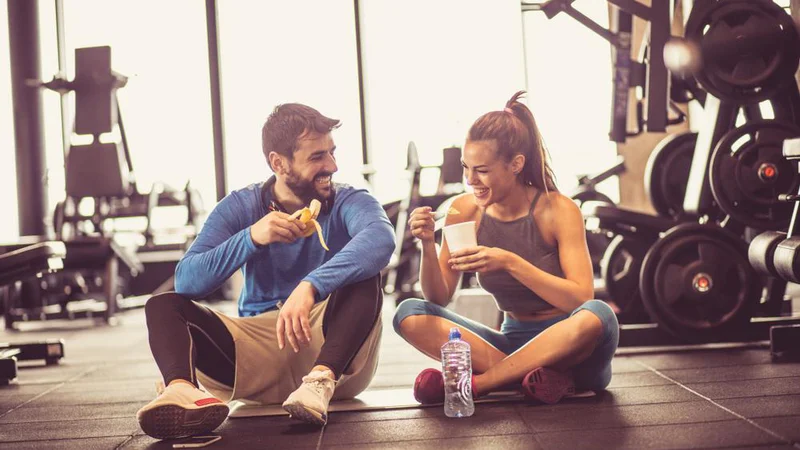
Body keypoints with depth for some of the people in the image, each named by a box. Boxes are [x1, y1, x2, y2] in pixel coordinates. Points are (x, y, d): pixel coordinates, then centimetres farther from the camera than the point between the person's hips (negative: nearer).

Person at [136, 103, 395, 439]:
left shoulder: (349, 202, -2)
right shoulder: (240, 207, 3)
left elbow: (380, 237, -28)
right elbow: (186, 281, -8)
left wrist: (311, 287, -43)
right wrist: (251, 237, -22)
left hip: (333, 349, -2)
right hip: (257, 352, 2)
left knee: (363, 276, -26)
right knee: (163, 304, -14)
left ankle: (322, 381, -46)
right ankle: (181, 390, -45)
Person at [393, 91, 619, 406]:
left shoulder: (558, 210, -13)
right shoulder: (465, 210, -3)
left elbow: (582, 299, -22)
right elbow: (439, 298, -2)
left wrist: (510, 262, -30)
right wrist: (428, 247, -20)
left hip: (567, 346, -3)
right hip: (513, 339, 3)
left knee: (596, 315, -38)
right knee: (409, 314, -14)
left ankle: (474, 383, -25)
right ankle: (529, 375, -27)